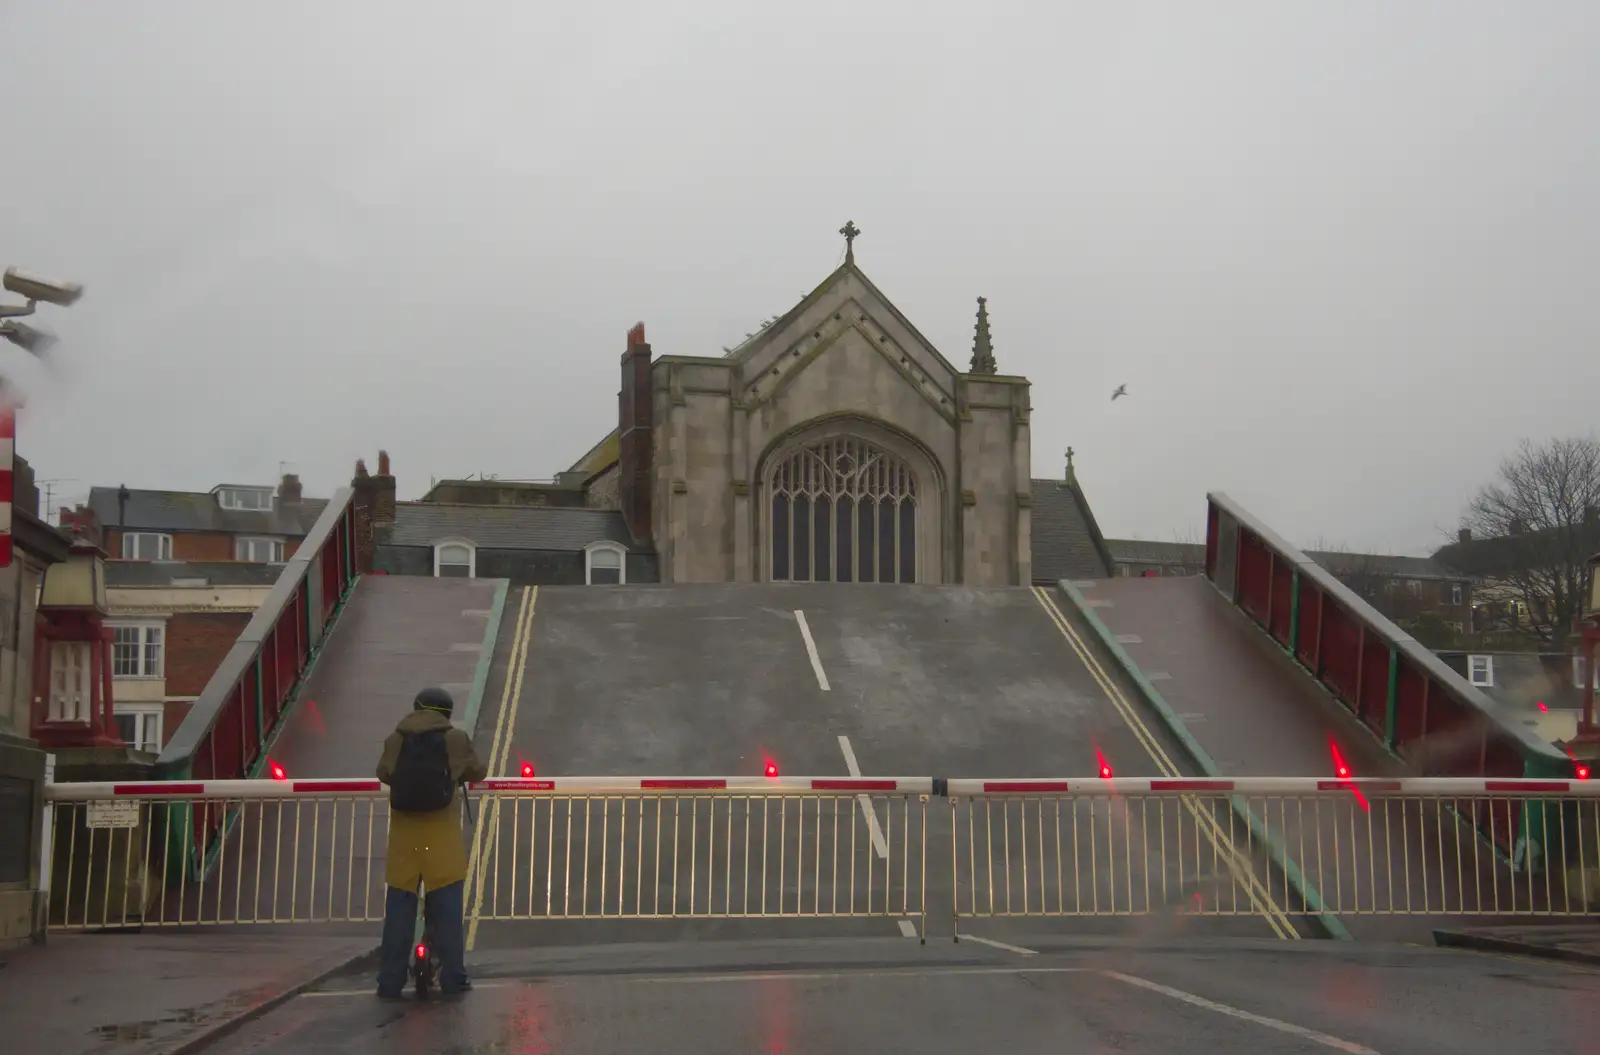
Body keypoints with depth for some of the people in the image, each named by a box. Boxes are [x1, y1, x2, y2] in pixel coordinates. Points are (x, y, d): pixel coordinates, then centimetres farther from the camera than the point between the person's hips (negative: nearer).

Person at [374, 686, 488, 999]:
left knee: (399, 907, 8)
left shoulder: (395, 739, 5)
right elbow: (478, 772, 11)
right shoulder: (456, 739, 1)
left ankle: (390, 981, 8)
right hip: (442, 831, -2)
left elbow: (383, 773, 17)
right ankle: (452, 978, 4)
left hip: (403, 831, 2)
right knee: (448, 907, 5)